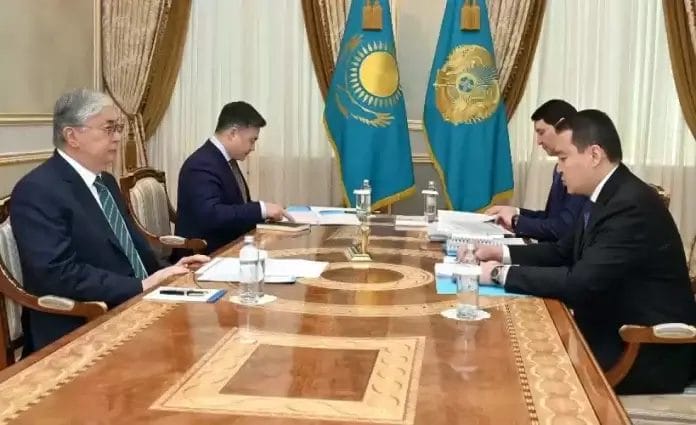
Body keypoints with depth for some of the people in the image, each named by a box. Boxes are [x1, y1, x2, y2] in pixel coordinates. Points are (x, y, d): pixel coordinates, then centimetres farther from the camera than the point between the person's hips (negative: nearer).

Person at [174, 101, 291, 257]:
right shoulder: (202, 165, -19)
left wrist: (264, 212, -1)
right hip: (205, 254, -9)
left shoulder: (226, 159, 11)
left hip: (228, 247, 9)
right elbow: (210, 215, -30)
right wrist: (261, 209, -28)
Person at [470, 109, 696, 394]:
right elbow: (564, 252, 15)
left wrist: (502, 273, -21)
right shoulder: (605, 198, 5)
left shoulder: (632, 205, -25)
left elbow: (580, 282, -30)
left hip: (649, 354, -8)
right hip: (614, 331, 8)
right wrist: (503, 253, 2)